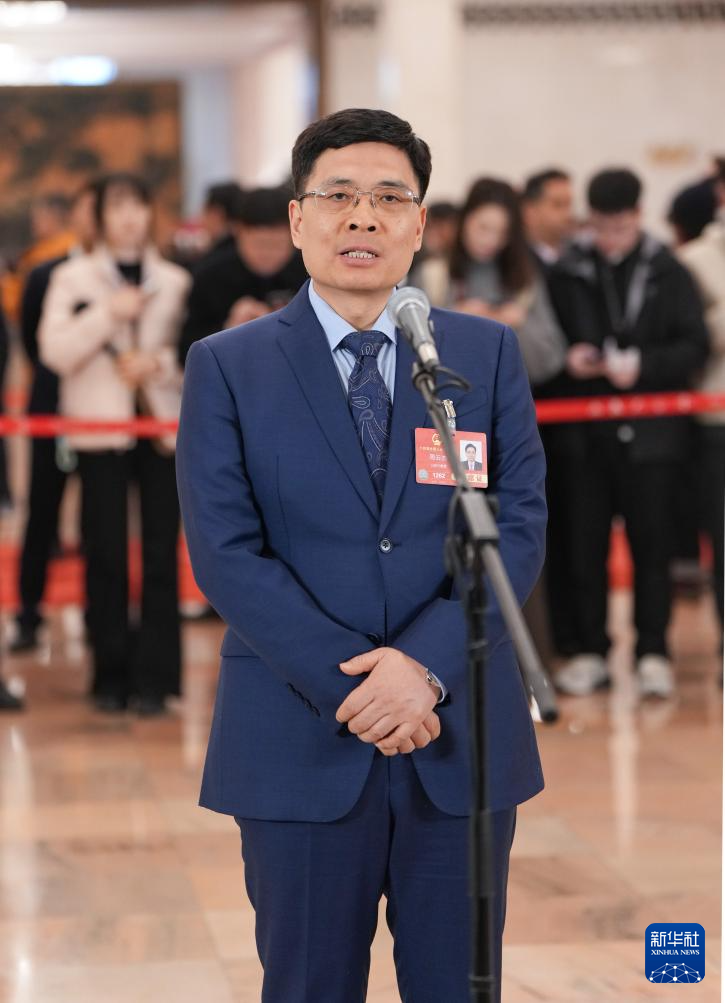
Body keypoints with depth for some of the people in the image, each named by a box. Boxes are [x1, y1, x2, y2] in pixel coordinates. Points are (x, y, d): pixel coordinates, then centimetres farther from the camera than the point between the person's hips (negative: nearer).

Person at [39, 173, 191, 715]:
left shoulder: (175, 281, 10)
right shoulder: (74, 277, 6)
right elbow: (56, 351, -5)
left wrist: (159, 362, -10)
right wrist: (107, 314, -13)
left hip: (164, 426, 1)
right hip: (100, 426, -1)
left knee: (161, 554, -2)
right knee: (106, 556, -2)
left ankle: (155, 676, 2)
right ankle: (111, 675, 7)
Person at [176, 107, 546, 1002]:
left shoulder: (488, 355, 7)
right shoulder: (226, 367, 2)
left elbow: (518, 526, -1)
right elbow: (225, 552, -6)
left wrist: (426, 666, -16)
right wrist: (348, 685, -15)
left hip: (462, 737, 2)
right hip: (302, 743, -1)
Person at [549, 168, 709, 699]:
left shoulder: (668, 272, 2)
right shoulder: (567, 274, 5)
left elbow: (695, 347, -2)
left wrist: (643, 365, -16)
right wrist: (568, 360, -9)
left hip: (651, 430, -2)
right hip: (586, 430, 2)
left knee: (652, 545, 1)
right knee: (585, 545, 4)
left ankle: (653, 654, 9)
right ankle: (591, 652, 13)